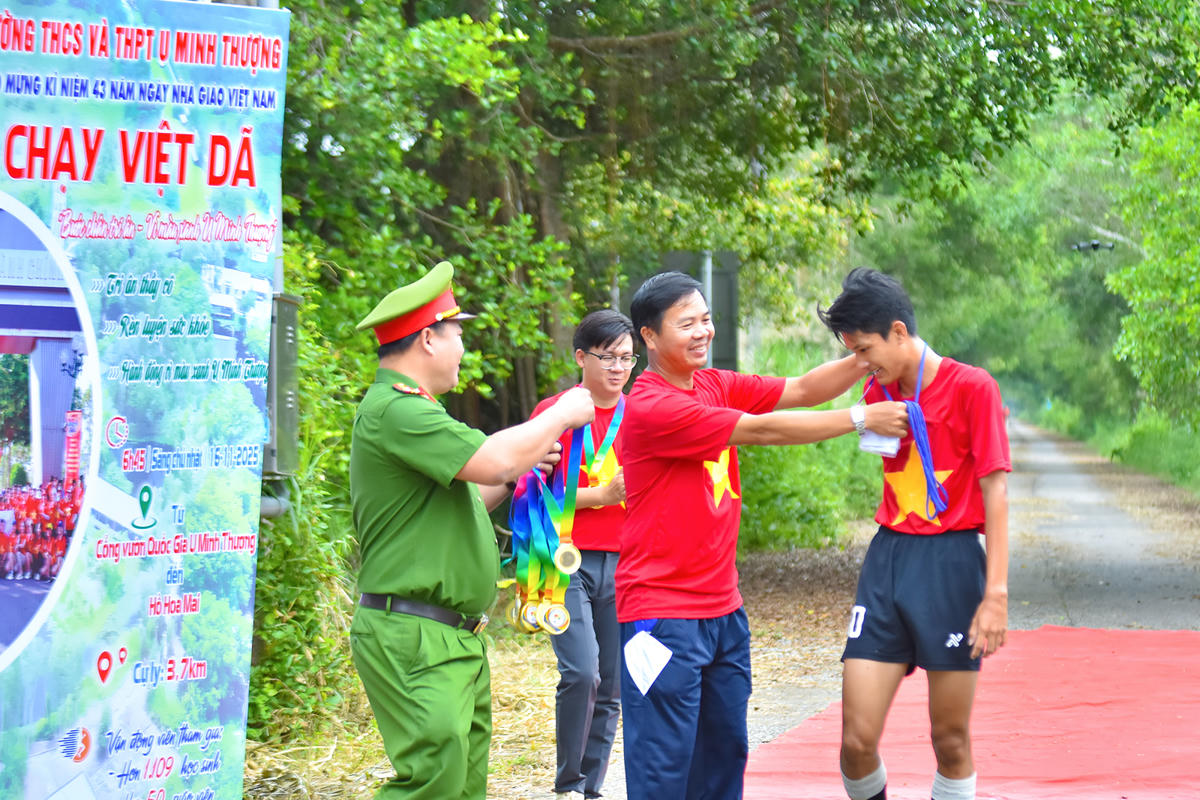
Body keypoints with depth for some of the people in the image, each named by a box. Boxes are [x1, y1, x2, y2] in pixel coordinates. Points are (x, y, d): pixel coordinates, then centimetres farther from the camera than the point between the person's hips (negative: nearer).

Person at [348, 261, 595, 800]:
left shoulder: (408, 409, 22)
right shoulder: (393, 410, -14)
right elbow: (492, 460, -23)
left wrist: (514, 475, 18)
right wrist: (561, 416, -7)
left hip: (454, 637, 11)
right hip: (413, 638, -11)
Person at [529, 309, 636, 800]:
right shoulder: (553, 413, 0)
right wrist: (600, 495, -13)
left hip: (623, 563, 4)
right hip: (567, 560, -4)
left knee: (610, 690, 3)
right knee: (581, 672, -18)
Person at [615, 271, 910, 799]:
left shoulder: (717, 387, 11)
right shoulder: (650, 407, -16)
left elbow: (801, 390, 5)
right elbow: (762, 430, -16)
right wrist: (863, 418, -12)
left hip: (722, 609, 8)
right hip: (664, 615, -8)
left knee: (725, 752, 10)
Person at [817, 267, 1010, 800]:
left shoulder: (971, 387, -6)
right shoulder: (878, 393, 10)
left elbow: (995, 491, -9)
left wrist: (996, 592, -14)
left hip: (952, 565, -4)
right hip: (887, 557, 4)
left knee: (951, 741, 1)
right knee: (856, 740, -5)